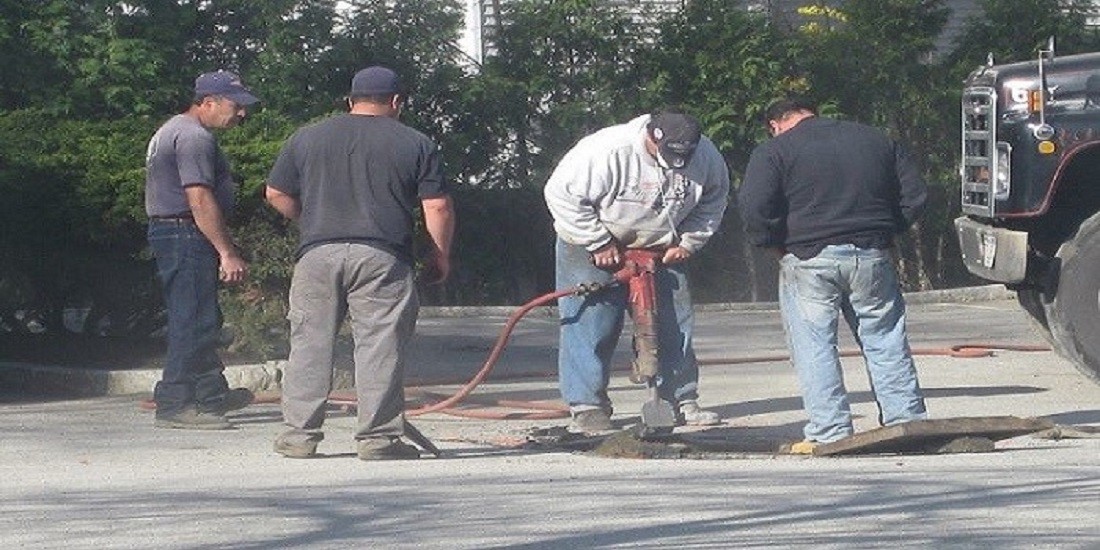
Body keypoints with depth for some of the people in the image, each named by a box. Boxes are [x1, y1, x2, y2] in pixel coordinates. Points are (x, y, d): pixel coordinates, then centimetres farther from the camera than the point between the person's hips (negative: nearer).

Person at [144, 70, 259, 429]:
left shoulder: (173, 130, 20)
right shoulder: (194, 137, -15)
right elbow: (200, 200, -22)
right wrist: (227, 252, -23)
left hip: (167, 231, 11)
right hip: (188, 237, -11)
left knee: (202, 321, 17)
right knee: (194, 322, -10)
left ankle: (213, 395, 24)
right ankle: (174, 404, -11)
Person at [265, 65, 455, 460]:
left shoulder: (306, 138, 13)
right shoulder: (416, 145, 6)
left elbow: (276, 195, 15)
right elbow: (438, 207, 2)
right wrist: (440, 254, 14)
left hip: (317, 254, 2)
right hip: (382, 256, -2)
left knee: (310, 343, 7)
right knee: (380, 346, 0)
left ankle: (300, 434, 7)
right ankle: (377, 437, -1)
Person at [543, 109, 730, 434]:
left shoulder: (706, 157, -16)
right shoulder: (609, 151, -31)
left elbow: (713, 200, 5)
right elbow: (562, 194, -25)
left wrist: (689, 242, -6)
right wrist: (599, 243, -22)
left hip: (660, 250, 4)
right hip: (592, 249, -4)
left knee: (673, 324, 2)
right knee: (590, 324, -8)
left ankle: (682, 400, 12)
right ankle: (587, 406, -3)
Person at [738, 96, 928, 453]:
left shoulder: (773, 152, 0)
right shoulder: (877, 141, 14)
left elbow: (755, 209, -13)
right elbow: (915, 196, 13)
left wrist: (774, 245, 1)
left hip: (808, 260, -4)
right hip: (871, 257, 4)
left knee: (814, 346, 3)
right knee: (885, 340, 13)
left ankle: (829, 432, -1)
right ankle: (906, 420, 15)